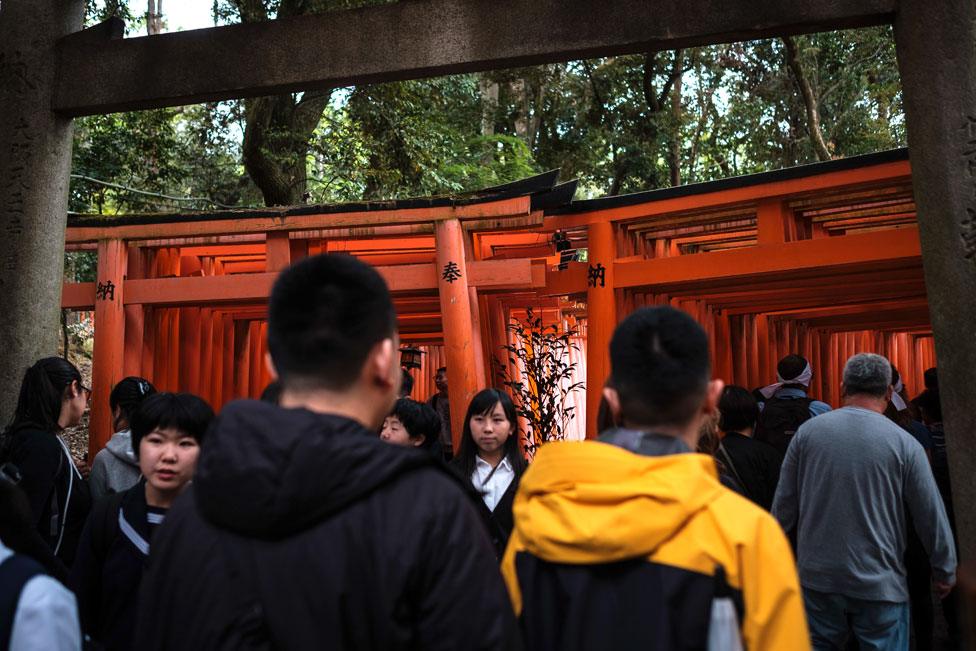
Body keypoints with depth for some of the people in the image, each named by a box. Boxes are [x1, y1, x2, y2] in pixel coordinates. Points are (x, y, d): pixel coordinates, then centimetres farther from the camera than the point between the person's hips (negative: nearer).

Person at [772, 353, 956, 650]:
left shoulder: (808, 431, -3)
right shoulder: (904, 444, -8)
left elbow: (784, 506, 3)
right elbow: (932, 517, -2)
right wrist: (945, 572, 12)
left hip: (816, 576, 2)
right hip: (880, 583, -2)